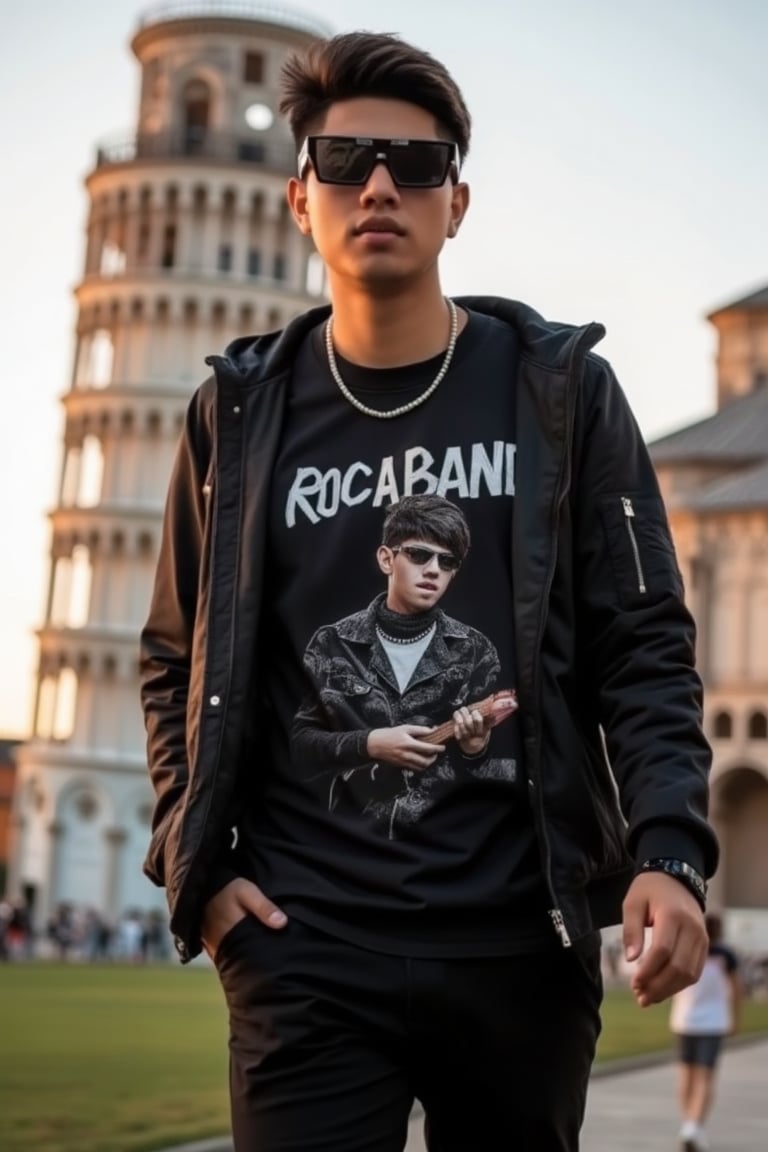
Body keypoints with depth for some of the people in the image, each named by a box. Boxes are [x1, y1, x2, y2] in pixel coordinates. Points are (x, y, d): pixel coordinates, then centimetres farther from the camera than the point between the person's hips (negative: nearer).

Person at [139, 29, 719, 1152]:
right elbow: (177, 662, 14)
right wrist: (197, 861, 1)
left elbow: (646, 649, 2)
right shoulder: (240, 414, 7)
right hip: (305, 945, 0)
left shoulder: (561, 393, 4)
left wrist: (668, 851, -12)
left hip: (521, 935, 0)